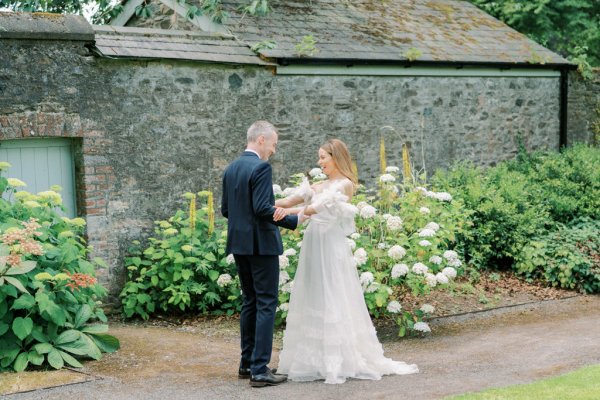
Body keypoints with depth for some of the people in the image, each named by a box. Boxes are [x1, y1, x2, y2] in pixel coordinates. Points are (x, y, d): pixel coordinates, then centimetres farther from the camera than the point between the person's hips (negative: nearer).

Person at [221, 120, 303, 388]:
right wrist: (293, 220, -14)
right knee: (266, 304, -5)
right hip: (261, 244, -8)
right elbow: (263, 208, -22)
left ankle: (247, 363, 19)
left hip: (239, 243, 8)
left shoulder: (230, 169, 11)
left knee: (250, 302, 16)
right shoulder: (261, 167, -15)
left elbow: (225, 209, 14)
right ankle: (259, 370, -6)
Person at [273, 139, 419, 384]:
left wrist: (290, 211, -27)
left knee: (333, 304, -5)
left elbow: (319, 207, -18)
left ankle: (340, 362, 1)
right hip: (313, 247, 8)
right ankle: (317, 360, 14)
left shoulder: (345, 184, -5)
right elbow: (289, 201, 8)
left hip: (331, 249, -8)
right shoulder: (321, 186, 17)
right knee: (313, 303, 8)